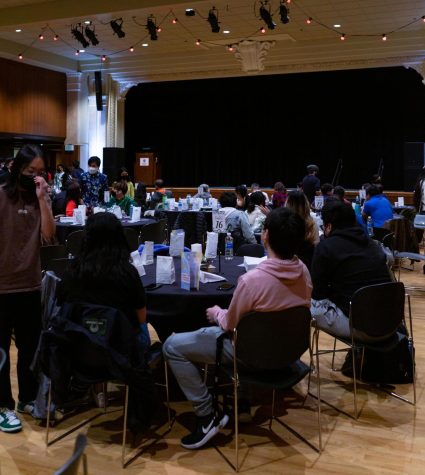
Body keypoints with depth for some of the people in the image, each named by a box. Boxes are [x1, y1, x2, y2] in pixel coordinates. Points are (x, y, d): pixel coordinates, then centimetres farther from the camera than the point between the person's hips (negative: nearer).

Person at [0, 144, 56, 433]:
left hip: (31, 283, 4)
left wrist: (42, 198, -13)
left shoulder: (41, 198, 5)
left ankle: (28, 399, 29)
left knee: (30, 346, 14)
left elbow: (49, 235, -7)